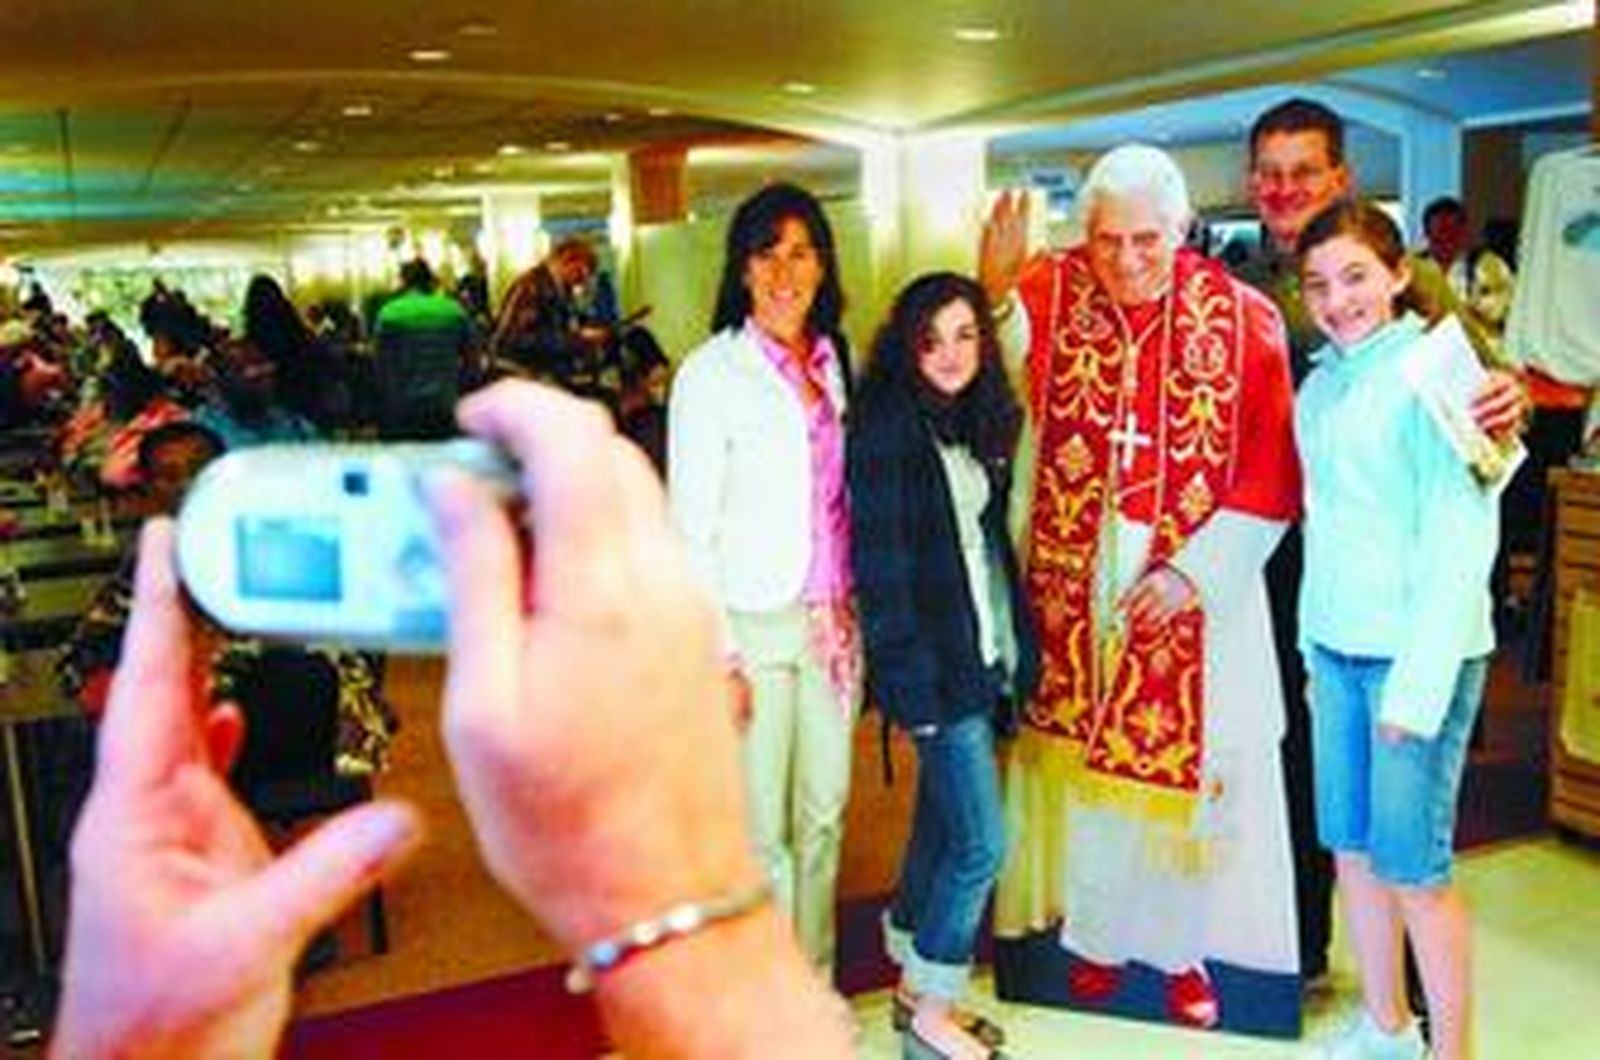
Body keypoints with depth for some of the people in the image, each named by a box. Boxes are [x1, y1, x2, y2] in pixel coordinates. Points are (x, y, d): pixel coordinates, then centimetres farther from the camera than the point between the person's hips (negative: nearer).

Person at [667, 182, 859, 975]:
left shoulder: (833, 362, 8)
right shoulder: (711, 374, -9)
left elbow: (845, 498, 12)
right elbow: (691, 530, -10)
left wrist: (852, 615, 7)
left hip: (831, 622, 6)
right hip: (752, 626, -5)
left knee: (825, 813, 15)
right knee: (758, 828, 3)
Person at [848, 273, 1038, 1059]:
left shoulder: (977, 423, 11)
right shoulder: (886, 427, -11)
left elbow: (992, 545, 13)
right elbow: (879, 565, -14)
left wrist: (1017, 653, 7)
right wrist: (913, 680, -16)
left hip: (982, 660, 7)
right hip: (935, 667, -7)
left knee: (941, 828, 15)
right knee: (980, 843, -4)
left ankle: (918, 985, 29)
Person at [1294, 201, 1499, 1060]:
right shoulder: (1320, 383, 10)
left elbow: (1463, 536, -15)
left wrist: (1420, 681, -18)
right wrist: (1311, 643, 11)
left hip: (1418, 651, -7)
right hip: (1336, 648, 7)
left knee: (1412, 867, 1)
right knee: (1350, 849, 14)